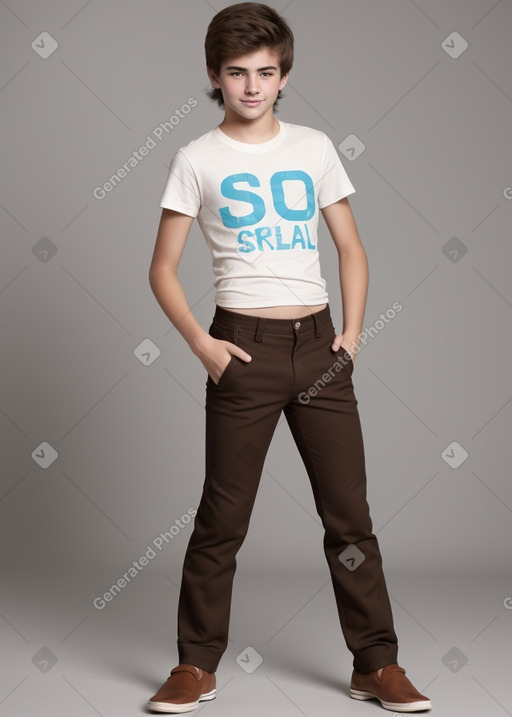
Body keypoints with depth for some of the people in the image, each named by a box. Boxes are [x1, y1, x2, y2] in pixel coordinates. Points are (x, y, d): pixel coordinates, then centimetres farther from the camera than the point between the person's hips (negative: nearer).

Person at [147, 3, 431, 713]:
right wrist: (201, 343, -8)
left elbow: (351, 250, 14)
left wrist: (351, 331, 1)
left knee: (349, 512, 5)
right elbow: (163, 269, 4)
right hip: (245, 346, -2)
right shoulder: (197, 160, 3)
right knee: (223, 517, 3)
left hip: (317, 342, 3)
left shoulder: (314, 147, 10)